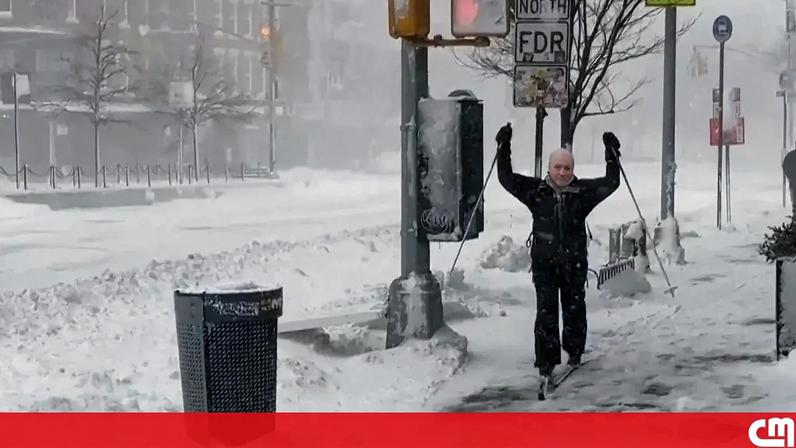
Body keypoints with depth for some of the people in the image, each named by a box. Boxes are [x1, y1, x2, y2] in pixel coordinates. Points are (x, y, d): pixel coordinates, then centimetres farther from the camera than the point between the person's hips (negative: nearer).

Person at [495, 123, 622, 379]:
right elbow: (506, 179, -1)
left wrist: (612, 155, -6)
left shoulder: (583, 192, 1)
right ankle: (546, 360, 0)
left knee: (574, 308, 11)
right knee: (546, 311, -6)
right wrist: (503, 149, -7)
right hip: (544, 261, -1)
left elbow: (611, 184, 1)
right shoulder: (535, 191, 0)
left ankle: (574, 352, 30)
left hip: (574, 261, 1)